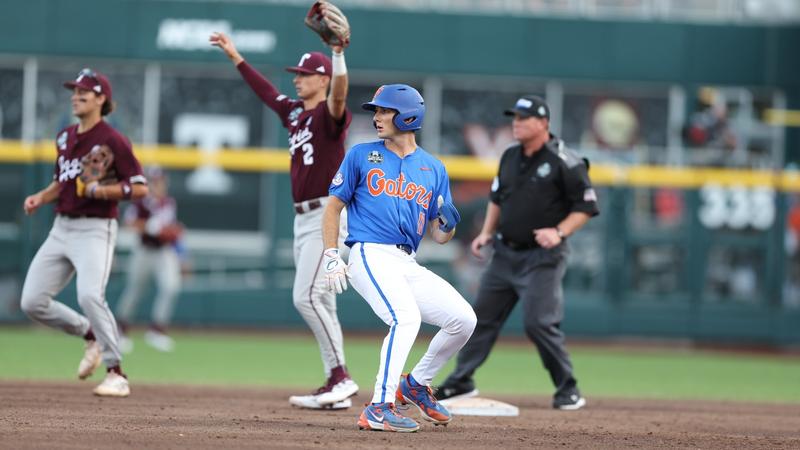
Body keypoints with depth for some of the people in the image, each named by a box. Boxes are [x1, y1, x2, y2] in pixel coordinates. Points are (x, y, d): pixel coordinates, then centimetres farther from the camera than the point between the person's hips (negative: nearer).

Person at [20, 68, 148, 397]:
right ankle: (90, 335, 23)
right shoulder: (65, 138, 13)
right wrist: (40, 198, 6)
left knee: (90, 295, -27)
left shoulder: (113, 141, -10)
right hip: (61, 229, 8)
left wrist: (101, 190, -23)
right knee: (33, 302, 2)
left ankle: (116, 373, -19)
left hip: (94, 230, -8)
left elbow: (139, 188, -12)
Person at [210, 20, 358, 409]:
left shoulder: (329, 114, -10)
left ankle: (340, 377, -14)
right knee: (319, 302, 7)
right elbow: (264, 89, 29)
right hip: (303, 218, 9)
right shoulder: (293, 112, 15)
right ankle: (337, 389, 8)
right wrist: (234, 55, 34)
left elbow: (339, 94, -32)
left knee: (306, 296, -18)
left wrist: (338, 53, -49)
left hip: (327, 215, -9)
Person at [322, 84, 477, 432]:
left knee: (464, 319, -3)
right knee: (406, 317, -29)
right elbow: (334, 206, 7)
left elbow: (439, 235, 13)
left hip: (409, 265, 5)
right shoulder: (361, 155, 7)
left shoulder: (434, 169, 14)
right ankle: (378, 410, -30)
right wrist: (331, 257, -4)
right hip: (370, 256, -5)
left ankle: (415, 385, 18)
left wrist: (447, 224, -11)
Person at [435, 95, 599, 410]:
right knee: (483, 314, 9)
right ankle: (461, 382, 21)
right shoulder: (510, 157, 9)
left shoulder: (565, 163, -12)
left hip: (542, 257, -7)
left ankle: (568, 390, -1)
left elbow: (586, 207, -11)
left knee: (539, 322, -14)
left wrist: (560, 233, -23)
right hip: (505, 252, 7)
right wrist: (486, 233, 10)